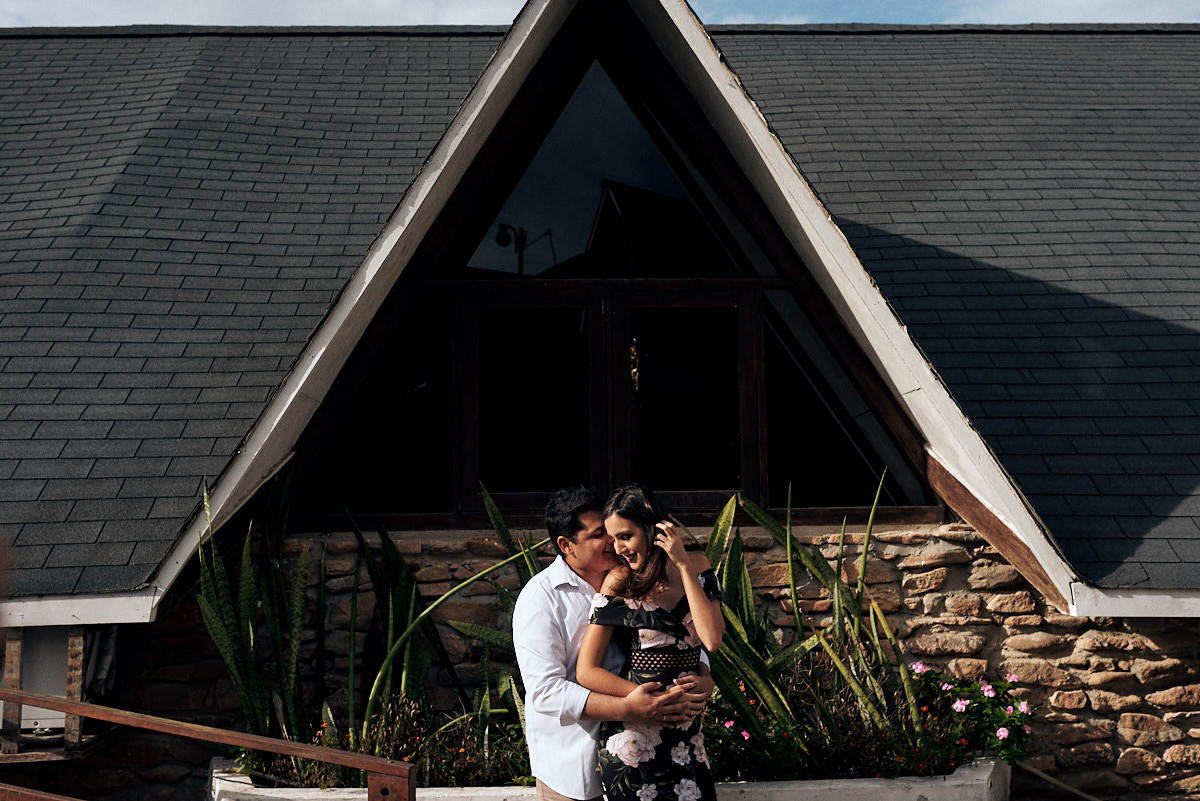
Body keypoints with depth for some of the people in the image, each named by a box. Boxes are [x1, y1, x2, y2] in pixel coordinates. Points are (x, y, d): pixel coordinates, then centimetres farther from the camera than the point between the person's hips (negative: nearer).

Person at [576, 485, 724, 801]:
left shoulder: (696, 567, 0)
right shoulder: (619, 582, -8)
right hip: (631, 733, -3)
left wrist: (683, 565, -16)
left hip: (686, 731, 3)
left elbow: (712, 639, -15)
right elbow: (587, 671, -11)